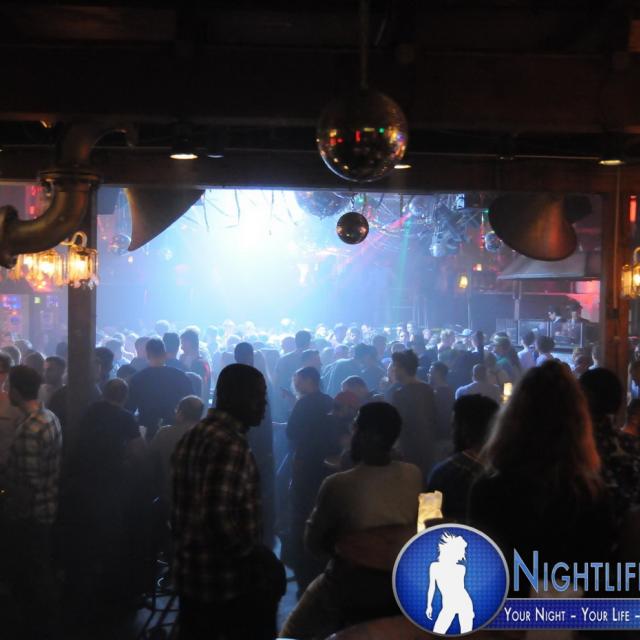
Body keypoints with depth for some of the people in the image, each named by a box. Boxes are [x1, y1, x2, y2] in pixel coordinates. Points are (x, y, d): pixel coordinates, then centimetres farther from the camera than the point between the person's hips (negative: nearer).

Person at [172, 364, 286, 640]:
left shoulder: (193, 434, 10)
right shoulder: (230, 443, -21)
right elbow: (219, 516, -28)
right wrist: (255, 558, -16)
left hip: (190, 571, 9)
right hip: (227, 578, -9)